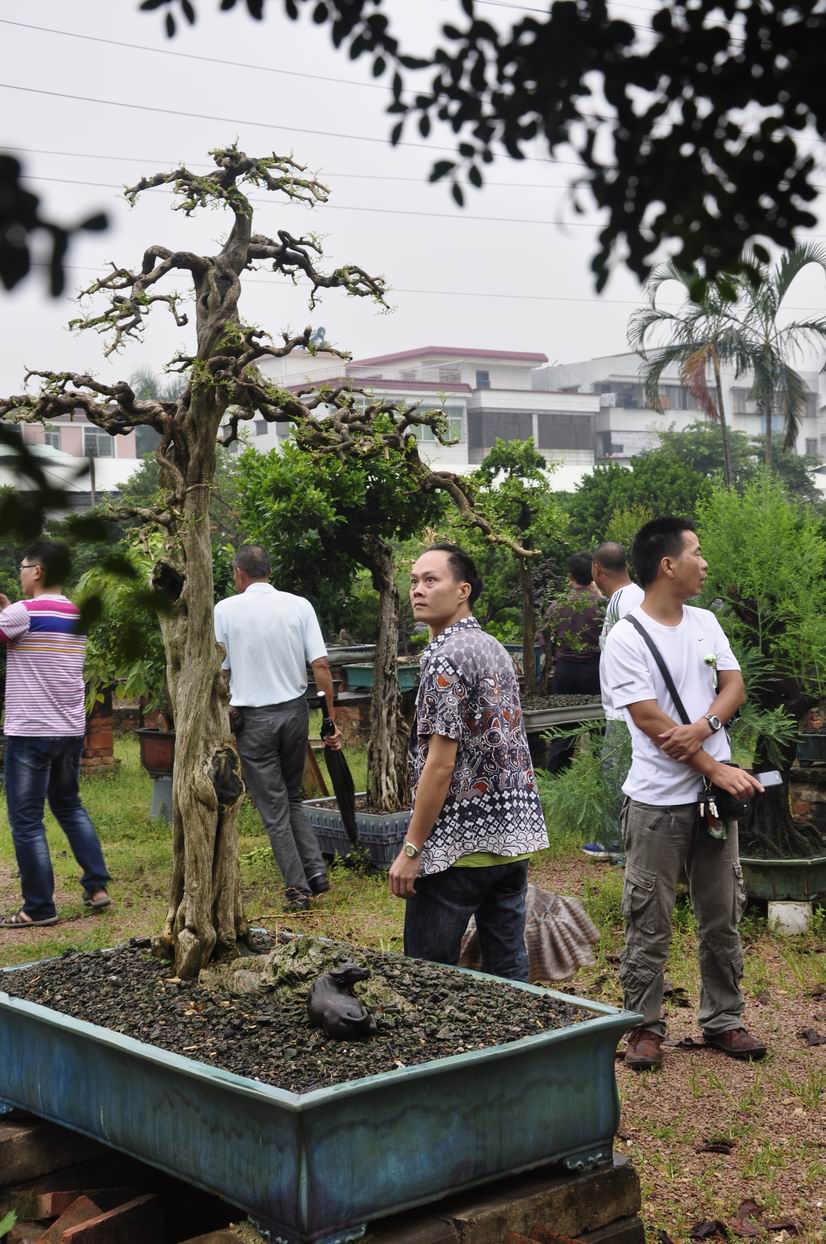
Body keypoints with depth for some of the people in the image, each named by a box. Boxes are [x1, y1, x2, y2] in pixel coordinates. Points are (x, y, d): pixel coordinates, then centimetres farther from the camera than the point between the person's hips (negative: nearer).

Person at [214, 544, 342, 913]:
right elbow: (320, 664, -4)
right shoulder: (299, 606, -1)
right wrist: (331, 717, 2)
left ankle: (297, 887, 6)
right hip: (295, 711, 3)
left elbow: (219, 673, -4)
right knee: (292, 797, 20)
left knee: (273, 807, 6)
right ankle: (315, 870, 9)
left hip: (253, 717, -3)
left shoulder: (225, 609, -5)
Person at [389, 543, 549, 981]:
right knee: (509, 970, 12)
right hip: (515, 837, 9)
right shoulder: (495, 649, 13)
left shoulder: (446, 657, -14)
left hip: (458, 845, -8)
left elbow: (440, 763, -18)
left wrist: (411, 849, -13)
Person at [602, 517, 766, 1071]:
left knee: (723, 917, 13)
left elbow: (734, 686, 5)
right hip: (658, 802, -6)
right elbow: (651, 722, -16)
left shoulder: (706, 623, 9)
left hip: (716, 795, 6)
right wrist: (718, 770, -16)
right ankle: (646, 1026, 16)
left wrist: (703, 728, -16)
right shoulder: (626, 639, -12)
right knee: (649, 923, 3)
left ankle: (724, 1020, 25)